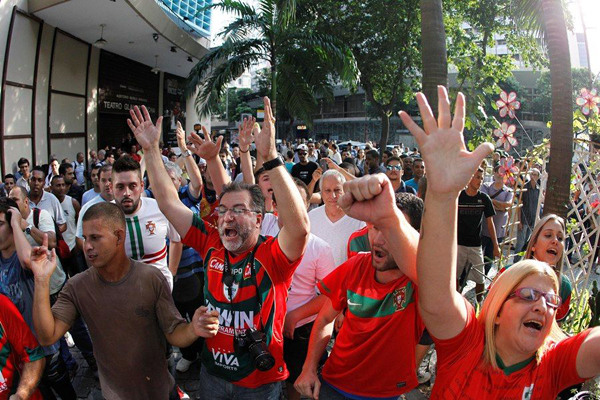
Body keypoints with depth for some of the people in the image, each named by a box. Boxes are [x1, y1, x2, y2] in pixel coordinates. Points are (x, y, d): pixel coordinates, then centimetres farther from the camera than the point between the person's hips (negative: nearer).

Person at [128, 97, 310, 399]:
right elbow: (168, 202, -3)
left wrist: (271, 158, -47)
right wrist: (151, 149, -6)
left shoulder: (273, 255, -21)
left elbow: (300, 225, -42)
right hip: (212, 372, 4)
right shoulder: (211, 244, -8)